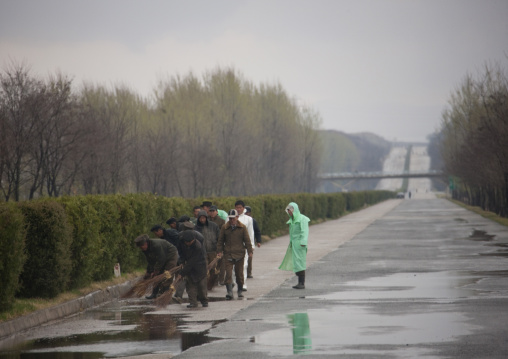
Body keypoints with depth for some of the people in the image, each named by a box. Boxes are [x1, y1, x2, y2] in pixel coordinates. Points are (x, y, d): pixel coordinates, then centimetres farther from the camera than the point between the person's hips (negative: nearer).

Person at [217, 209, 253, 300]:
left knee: (239, 273, 9)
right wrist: (219, 251, 3)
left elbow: (247, 240, 5)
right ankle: (229, 292, -15)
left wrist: (250, 251, 0)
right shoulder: (224, 228, 5)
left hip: (239, 255, 0)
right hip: (228, 255, 0)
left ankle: (240, 291, 24)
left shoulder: (242, 227, 3)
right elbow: (220, 241, 10)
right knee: (228, 274, -11)